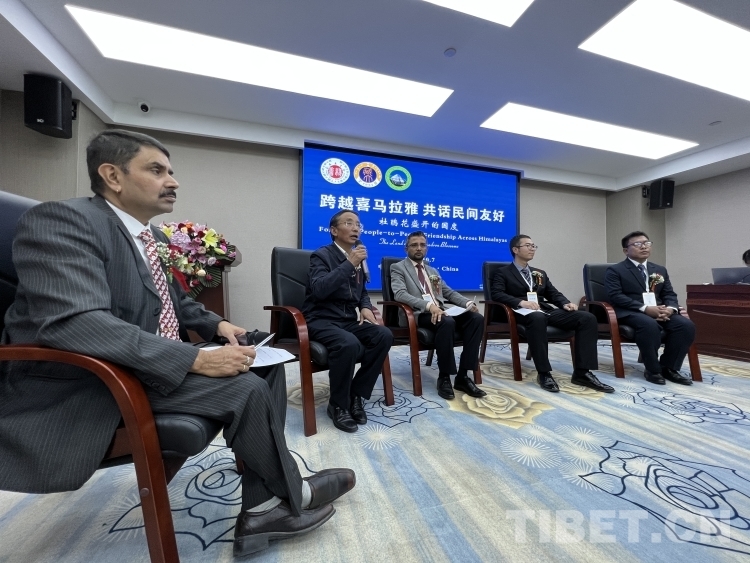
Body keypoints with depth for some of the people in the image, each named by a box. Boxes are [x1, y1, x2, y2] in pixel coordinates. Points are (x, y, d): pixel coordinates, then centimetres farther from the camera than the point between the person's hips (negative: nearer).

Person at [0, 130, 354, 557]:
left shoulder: (155, 236, 12)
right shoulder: (61, 221, -15)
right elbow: (75, 323, -30)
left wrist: (217, 325, 4)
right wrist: (197, 359, -32)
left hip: (151, 364, 9)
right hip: (91, 382, -9)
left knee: (269, 366, -2)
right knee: (245, 388, -25)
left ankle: (262, 509, 1)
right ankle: (293, 494, 4)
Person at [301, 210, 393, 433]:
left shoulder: (358, 259, 13)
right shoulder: (322, 255, -6)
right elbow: (319, 289, -24)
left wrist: (366, 307, 3)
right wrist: (349, 264, -23)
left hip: (349, 320, 6)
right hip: (322, 320, -6)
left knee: (384, 336, -19)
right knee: (349, 344, -34)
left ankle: (357, 395, -3)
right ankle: (338, 405, -7)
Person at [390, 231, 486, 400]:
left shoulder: (432, 270, 27)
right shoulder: (398, 268, 5)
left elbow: (449, 293, 22)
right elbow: (400, 294, -13)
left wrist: (468, 303, 0)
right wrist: (428, 305, -28)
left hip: (439, 311, 7)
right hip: (417, 314, -6)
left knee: (477, 318, -16)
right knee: (447, 322, -35)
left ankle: (463, 376, -12)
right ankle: (444, 378, -16)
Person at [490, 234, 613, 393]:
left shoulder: (540, 273, 28)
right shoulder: (503, 273, 8)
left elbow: (554, 294, 20)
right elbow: (496, 294, -8)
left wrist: (565, 303, -3)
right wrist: (520, 302, -24)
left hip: (545, 311, 6)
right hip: (522, 313, -6)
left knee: (587, 318, -15)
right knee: (537, 317, -40)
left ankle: (582, 372, -13)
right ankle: (544, 373, -29)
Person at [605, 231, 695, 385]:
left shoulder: (660, 270, 21)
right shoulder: (615, 270, 0)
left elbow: (670, 295, 15)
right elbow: (616, 296, -12)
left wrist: (670, 308, -9)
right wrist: (645, 308, -21)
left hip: (660, 311, 6)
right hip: (630, 312, -6)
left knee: (686, 324, -21)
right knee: (649, 325, -35)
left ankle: (669, 368, -6)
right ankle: (652, 370, -16)